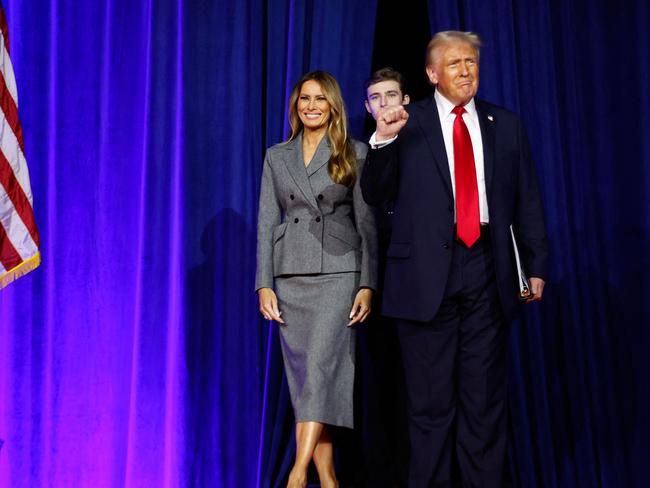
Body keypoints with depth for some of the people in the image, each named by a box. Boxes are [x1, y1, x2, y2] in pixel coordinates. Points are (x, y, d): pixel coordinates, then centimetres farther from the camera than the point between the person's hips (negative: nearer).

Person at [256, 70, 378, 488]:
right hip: (290, 277, 4)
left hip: (338, 273, -3)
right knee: (303, 375, 4)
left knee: (320, 365, -17)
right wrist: (264, 284, 0)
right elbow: (267, 222, 8)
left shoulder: (355, 154, 4)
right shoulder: (277, 157, 12)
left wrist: (368, 285, -8)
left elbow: (368, 223, 0)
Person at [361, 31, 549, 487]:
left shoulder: (506, 125, 11)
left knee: (485, 396, 9)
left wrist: (537, 265, 6)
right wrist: (383, 140, -16)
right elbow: (375, 196, -1)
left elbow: (528, 201, 11)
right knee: (431, 398, 7)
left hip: (487, 269, 2)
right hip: (428, 272, -2)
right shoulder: (406, 124, 3)